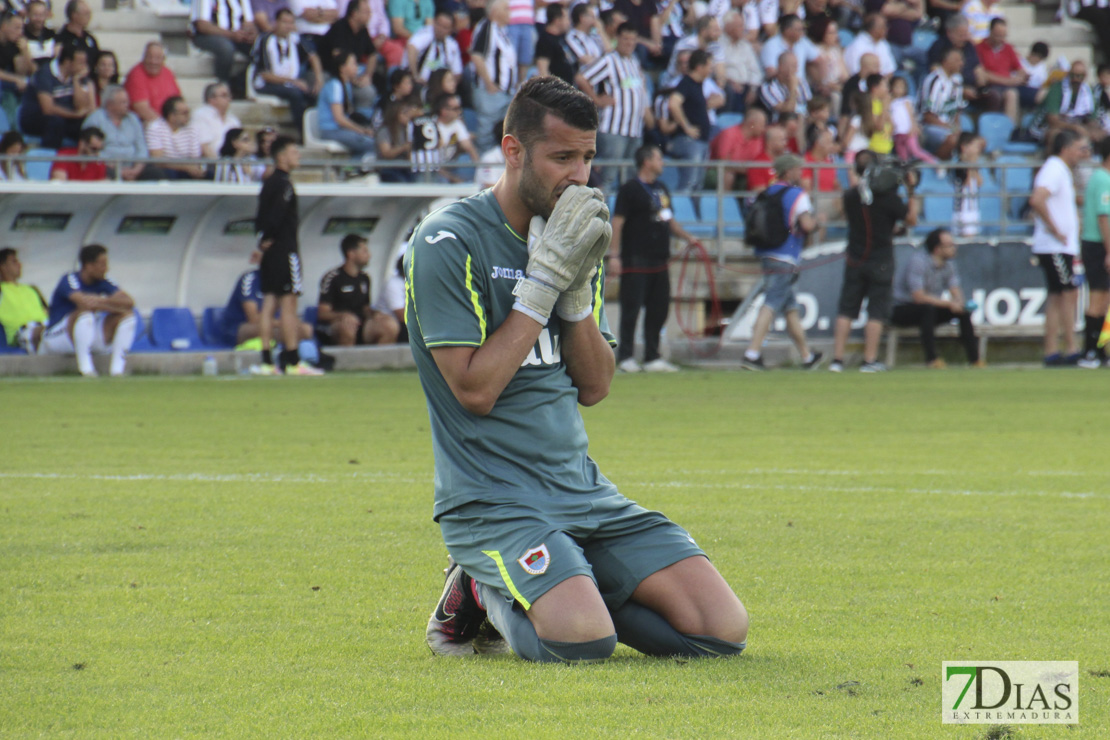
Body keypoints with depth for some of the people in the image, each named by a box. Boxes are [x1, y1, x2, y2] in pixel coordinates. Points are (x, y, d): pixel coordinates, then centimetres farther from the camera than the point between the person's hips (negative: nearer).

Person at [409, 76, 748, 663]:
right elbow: (474, 388, -16)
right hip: (492, 500, -6)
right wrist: (545, 278, -16)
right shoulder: (448, 243, -9)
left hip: (582, 489, 6)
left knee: (724, 629, -9)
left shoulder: (574, 237, 13)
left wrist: (577, 287, -6)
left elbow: (594, 388, 9)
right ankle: (486, 593, 0)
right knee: (583, 640, -32)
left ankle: (570, 590, 11)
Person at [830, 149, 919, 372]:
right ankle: (870, 360, 0)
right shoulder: (887, 197, -12)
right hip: (881, 262, -3)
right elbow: (911, 219, -5)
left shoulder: (850, 197, -2)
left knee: (846, 311, 6)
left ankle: (837, 359, 2)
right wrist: (911, 192, 2)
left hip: (854, 261, 3)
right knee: (876, 312, 2)